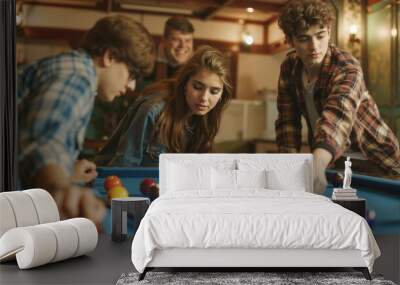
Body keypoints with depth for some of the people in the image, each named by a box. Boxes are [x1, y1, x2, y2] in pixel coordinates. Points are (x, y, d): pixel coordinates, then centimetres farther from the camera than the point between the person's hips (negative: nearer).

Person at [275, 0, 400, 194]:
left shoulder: (347, 68, -31)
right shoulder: (289, 67, -11)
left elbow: (339, 113, -52)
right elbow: (287, 119, -5)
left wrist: (318, 162, -70)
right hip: (327, 160, 4)